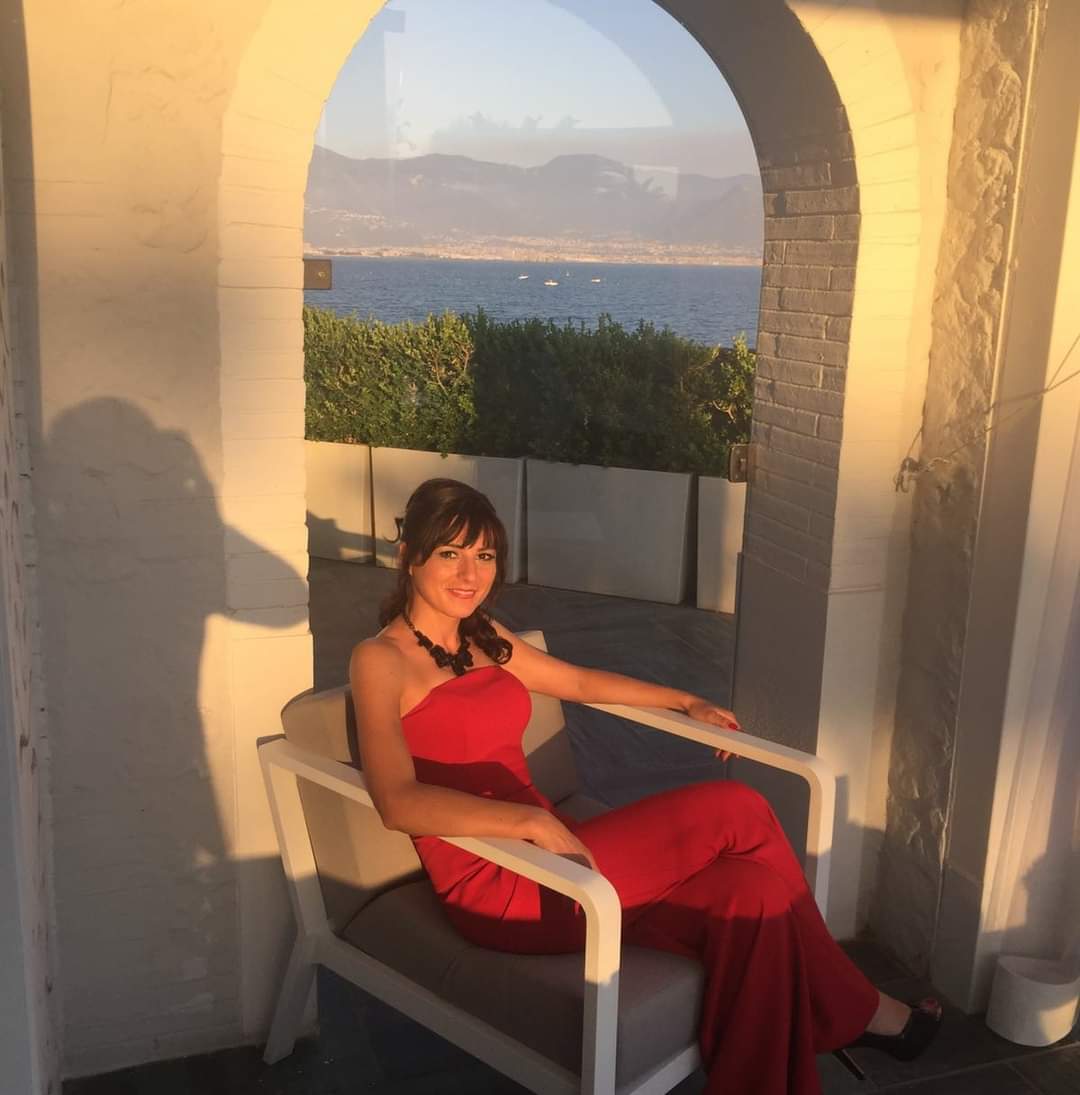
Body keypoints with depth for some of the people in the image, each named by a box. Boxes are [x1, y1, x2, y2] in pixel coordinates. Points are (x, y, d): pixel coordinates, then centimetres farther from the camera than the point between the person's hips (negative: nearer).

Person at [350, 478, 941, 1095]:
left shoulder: (483, 639, 14)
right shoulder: (382, 661, -10)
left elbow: (579, 682, 28)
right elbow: (399, 801, -24)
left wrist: (686, 703, 28)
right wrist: (532, 820, -34)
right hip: (497, 888, -8)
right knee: (735, 810, -13)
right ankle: (854, 1011, 8)